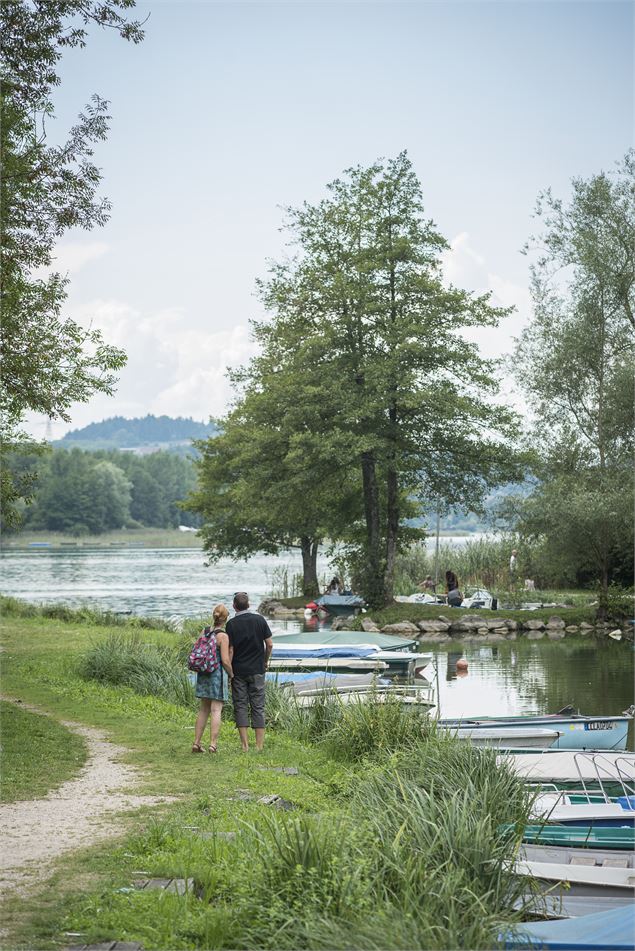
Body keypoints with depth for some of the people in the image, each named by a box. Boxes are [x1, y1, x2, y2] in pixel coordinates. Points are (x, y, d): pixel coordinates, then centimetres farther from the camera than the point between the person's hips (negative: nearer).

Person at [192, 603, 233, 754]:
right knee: (216, 710, -2)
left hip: (203, 674, 6)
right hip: (218, 673, -6)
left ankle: (196, 743, 15)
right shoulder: (223, 636, -13)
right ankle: (213, 744, -5)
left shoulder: (204, 632, 5)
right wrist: (231, 674, 0)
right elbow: (225, 660, -16)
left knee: (204, 710, 14)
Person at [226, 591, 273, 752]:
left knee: (240, 706, 4)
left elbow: (230, 650, -7)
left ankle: (244, 744, -1)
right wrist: (265, 661, 15)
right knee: (258, 706, 5)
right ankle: (259, 744, 2)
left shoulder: (232, 624, -7)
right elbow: (269, 644, -1)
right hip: (257, 670, 1)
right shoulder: (259, 620, -2)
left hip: (238, 671, -1)